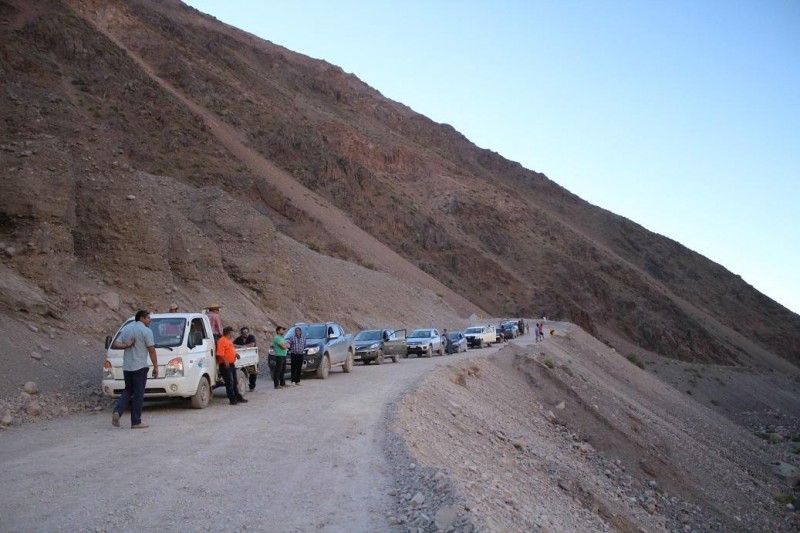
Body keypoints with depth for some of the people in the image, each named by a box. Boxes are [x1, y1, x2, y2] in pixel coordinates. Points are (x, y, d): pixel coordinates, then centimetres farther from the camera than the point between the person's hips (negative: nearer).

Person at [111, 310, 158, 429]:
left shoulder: (126, 329, 13)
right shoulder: (146, 331, -8)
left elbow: (115, 345, 6)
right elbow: (152, 350, -10)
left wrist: (126, 345, -3)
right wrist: (155, 367, -5)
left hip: (126, 367, 6)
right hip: (140, 366, -6)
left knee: (128, 390, 19)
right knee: (138, 394, 0)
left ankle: (117, 412, -1)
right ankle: (136, 422, 3)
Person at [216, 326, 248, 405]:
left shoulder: (228, 340, 18)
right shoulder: (222, 341, -14)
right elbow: (220, 354, -23)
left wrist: (236, 354, 11)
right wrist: (225, 361, -31)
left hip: (232, 364, 10)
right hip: (226, 365, -10)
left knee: (235, 382, 16)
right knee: (229, 383, -6)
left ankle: (238, 398, 24)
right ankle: (233, 399, -1)